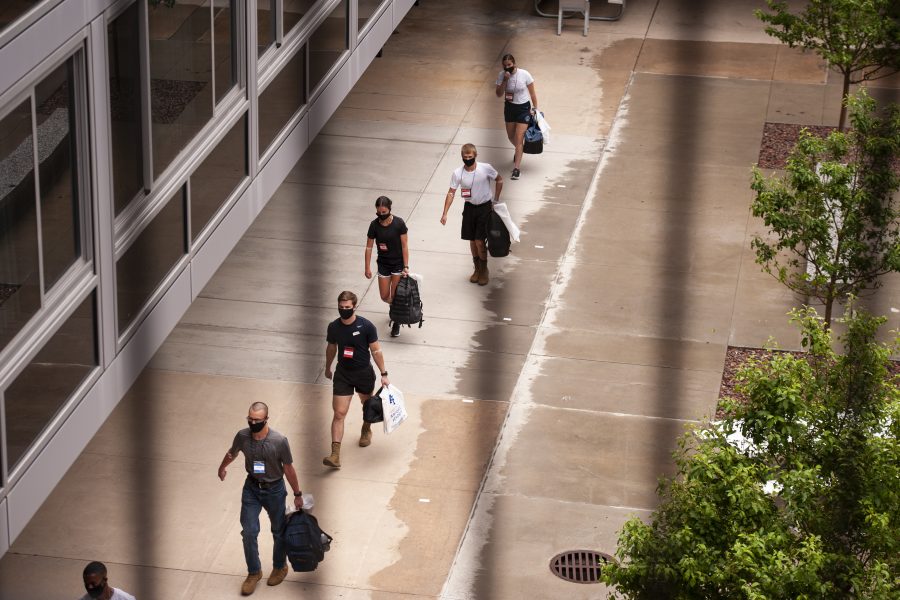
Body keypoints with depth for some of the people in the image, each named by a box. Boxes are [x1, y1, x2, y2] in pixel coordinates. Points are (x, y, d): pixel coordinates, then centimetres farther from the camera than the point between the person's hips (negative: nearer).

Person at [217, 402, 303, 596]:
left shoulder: (279, 441, -25)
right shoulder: (242, 436, -16)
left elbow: (289, 469, -12)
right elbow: (232, 453, 7)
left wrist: (297, 495, -4)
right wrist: (222, 468, 26)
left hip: (274, 490, -2)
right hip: (251, 488, 2)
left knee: (279, 531, 15)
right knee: (249, 532, -2)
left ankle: (280, 567, 39)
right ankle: (254, 573, 17)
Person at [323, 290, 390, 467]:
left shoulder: (366, 326, -17)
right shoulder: (333, 327, -9)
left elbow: (376, 351, -10)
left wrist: (384, 374, -9)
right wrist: (327, 368, 21)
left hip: (364, 373, -1)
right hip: (343, 374, 1)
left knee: (367, 405, 24)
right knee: (339, 413, -8)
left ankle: (366, 430, 56)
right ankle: (335, 455, -12)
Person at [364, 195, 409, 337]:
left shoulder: (398, 223, -16)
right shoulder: (374, 225, -10)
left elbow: (404, 246, -12)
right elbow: (369, 247, -2)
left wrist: (406, 267, -14)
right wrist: (367, 268, -2)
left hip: (398, 263, -3)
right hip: (383, 264, 3)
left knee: (395, 296, -1)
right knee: (385, 296, 9)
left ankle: (396, 323, 19)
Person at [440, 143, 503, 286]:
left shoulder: (486, 168, -16)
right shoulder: (458, 173, -12)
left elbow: (499, 180, 2)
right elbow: (451, 193, -8)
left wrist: (496, 199, 2)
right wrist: (445, 213, -15)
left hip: (484, 207, -3)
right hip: (469, 207, 3)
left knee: (480, 241, -7)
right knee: (472, 240, 10)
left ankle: (484, 270, 13)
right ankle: (477, 269, 30)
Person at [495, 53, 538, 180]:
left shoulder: (524, 74, -16)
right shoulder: (502, 75, -8)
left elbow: (532, 93, -5)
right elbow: (499, 94, -10)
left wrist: (535, 108, -5)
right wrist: (505, 81, -22)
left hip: (523, 108, -4)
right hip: (509, 107, 4)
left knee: (519, 138, -11)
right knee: (511, 137, 17)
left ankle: (516, 169, -9)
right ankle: (519, 151, 52)